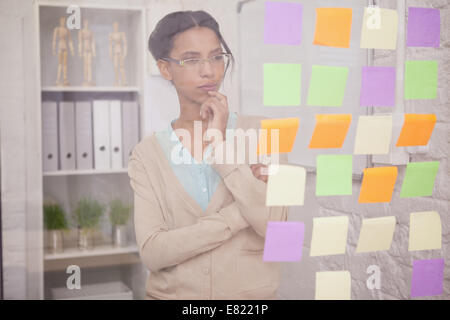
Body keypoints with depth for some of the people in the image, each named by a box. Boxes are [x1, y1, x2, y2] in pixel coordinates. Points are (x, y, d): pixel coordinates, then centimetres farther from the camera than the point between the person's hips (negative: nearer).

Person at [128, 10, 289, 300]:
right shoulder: (147, 154, -4)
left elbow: (274, 225, -18)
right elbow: (152, 252, -14)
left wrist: (221, 145, -19)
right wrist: (241, 212, -19)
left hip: (252, 293, 0)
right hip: (171, 292, 0)